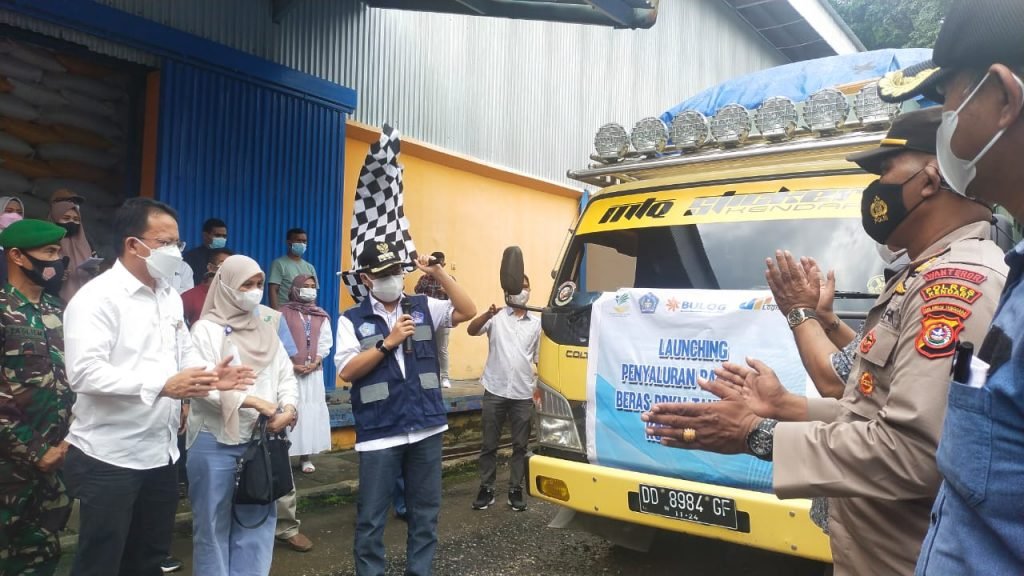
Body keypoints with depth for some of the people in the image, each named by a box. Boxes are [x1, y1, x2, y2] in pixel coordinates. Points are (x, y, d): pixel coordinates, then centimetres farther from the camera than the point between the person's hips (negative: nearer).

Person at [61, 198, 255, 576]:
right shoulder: (96, 298, -15)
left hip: (159, 453, 8)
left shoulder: (169, 297, 10)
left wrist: (210, 375, -5)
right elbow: (85, 372, -26)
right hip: (108, 458, -7)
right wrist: (162, 385, -32)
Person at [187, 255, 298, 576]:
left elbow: (285, 376, 8)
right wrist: (255, 402, -22)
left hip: (261, 440, 5)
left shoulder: (266, 332, 13)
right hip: (216, 443, -5)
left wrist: (287, 409, -12)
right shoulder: (207, 329, -4)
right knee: (214, 525, 6)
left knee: (257, 521, 11)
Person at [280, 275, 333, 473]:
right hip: (289, 370, -3)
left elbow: (325, 342, 5)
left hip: (313, 372, 3)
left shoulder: (321, 316, 11)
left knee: (311, 411, 2)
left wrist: (314, 363, -9)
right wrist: (291, 365, -13)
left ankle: (305, 456, 9)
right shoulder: (284, 313, 0)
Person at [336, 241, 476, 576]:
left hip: (427, 428, 3)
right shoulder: (352, 320, 0)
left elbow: (467, 312, -3)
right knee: (371, 518, 7)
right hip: (379, 433, -2)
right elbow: (347, 371, -9)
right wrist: (388, 342, -15)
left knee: (425, 511, 14)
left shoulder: (423, 308, 7)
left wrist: (439, 274, -11)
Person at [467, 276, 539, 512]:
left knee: (520, 446, 8)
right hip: (495, 391, -2)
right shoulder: (497, 317, 3)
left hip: (523, 394, 2)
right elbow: (471, 330, -13)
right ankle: (486, 489, 18)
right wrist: (488, 314, -31)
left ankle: (515, 490, 19)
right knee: (489, 444, 7)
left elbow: (539, 359, 14)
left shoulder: (536, 323, 11)